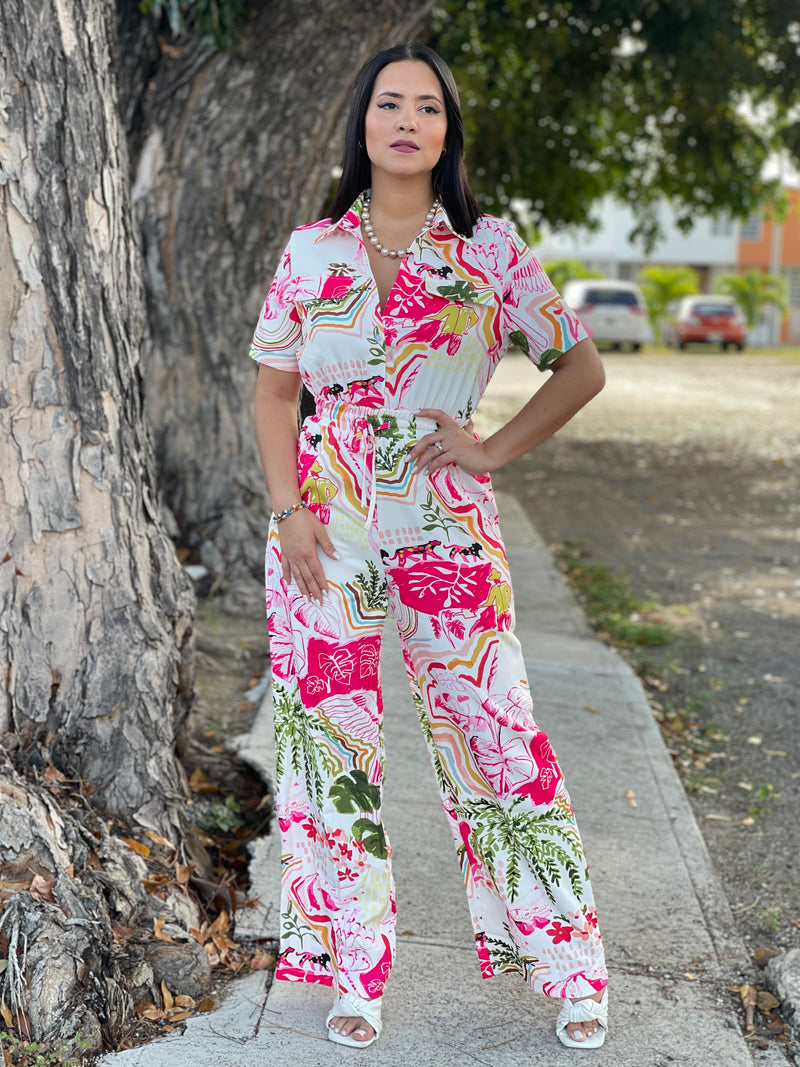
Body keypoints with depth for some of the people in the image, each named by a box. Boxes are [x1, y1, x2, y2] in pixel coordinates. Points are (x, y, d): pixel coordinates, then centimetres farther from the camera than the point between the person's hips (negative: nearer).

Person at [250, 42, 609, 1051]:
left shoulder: (490, 249, 2)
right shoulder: (310, 251, 6)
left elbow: (580, 367, 7)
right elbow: (275, 390, 9)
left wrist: (494, 449, -3)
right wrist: (290, 507, -3)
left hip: (445, 525, -1)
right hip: (324, 524, 2)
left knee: (489, 730, 1)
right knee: (331, 737, 5)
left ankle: (566, 965, 17)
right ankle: (351, 968, 20)